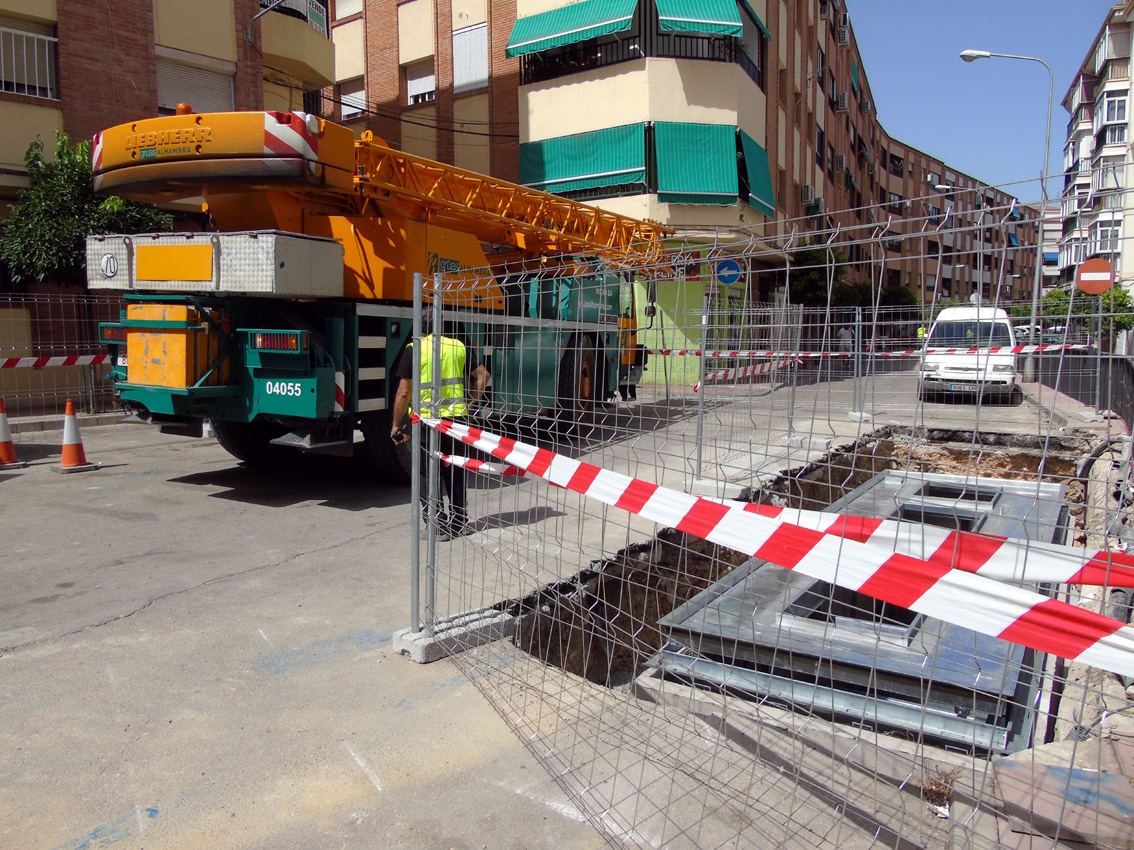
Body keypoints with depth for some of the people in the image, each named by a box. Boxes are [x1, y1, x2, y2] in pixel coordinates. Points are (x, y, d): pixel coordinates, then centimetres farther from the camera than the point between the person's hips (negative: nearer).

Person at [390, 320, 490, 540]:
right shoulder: (460, 347, 5)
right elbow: (483, 376, 7)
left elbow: (403, 393, -10)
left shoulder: (414, 349, -8)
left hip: (425, 419, -4)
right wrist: (469, 401, 16)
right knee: (455, 471, 17)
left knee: (428, 474, 7)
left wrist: (396, 424, -1)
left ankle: (438, 526, 8)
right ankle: (459, 522, 25)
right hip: (455, 417, 4)